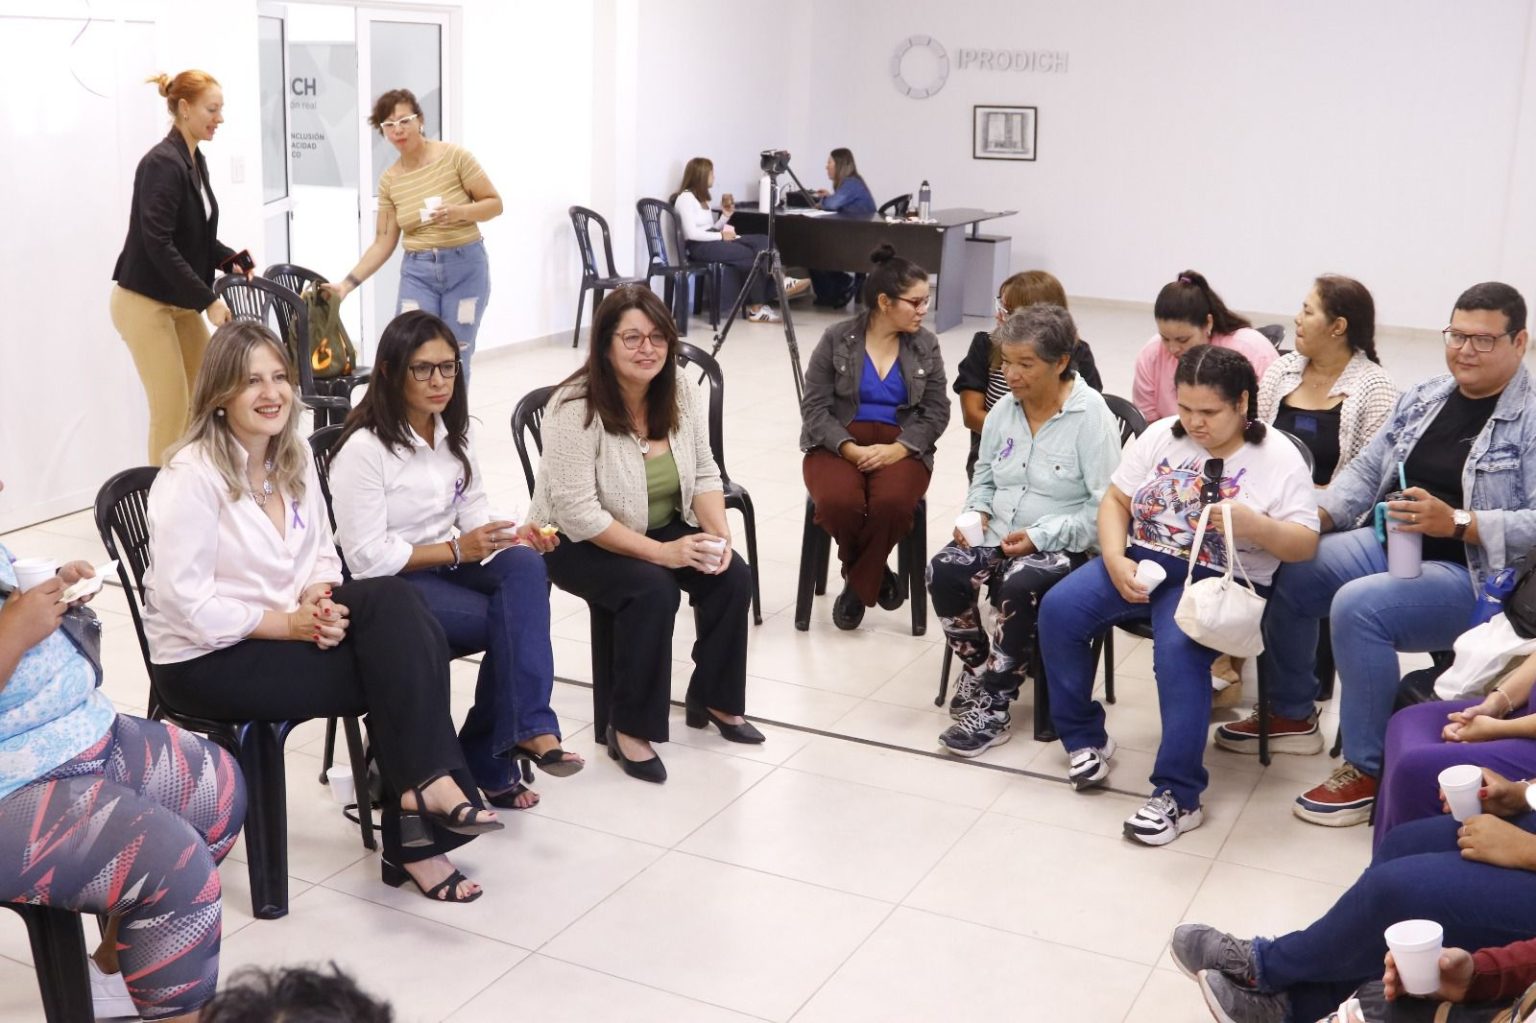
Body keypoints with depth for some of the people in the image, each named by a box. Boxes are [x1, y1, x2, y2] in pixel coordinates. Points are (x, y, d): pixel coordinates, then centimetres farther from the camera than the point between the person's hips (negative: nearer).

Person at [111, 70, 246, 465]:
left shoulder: (195, 160, 8)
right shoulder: (162, 163, -19)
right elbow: (158, 245, -25)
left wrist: (230, 260, 0)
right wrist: (208, 300, -24)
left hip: (180, 301, 9)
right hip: (144, 302, -9)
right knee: (172, 410, -7)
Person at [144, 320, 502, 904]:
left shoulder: (295, 455, 6)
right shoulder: (190, 476, -16)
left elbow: (320, 552, 10)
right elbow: (184, 601, -20)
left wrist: (318, 600, -13)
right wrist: (289, 622, -21)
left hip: (286, 625, 7)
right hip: (205, 659, -7)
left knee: (393, 602, -22)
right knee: (398, 664, -22)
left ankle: (423, 784, -19)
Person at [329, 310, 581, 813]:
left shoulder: (451, 433, 7)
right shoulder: (363, 449, -15)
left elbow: (474, 510, 12)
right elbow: (367, 560, -17)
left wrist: (513, 536, -11)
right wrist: (457, 549, -21)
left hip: (450, 563, 6)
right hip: (391, 585, -6)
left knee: (524, 568, -27)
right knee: (512, 621, -26)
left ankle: (526, 729, -29)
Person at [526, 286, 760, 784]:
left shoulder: (679, 395, -4)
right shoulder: (576, 408, -24)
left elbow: (704, 475, 2)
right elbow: (577, 512, -28)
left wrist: (719, 534, -17)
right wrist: (660, 552, -30)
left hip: (663, 527, 7)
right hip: (580, 543, -6)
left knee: (733, 576, -15)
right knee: (653, 590, -31)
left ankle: (715, 699, 5)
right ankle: (630, 730, -17)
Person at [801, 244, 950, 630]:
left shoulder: (926, 345, 6)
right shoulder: (836, 339, -1)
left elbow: (937, 412, 2)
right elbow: (815, 408, -3)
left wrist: (896, 449, -15)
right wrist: (850, 449, -19)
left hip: (901, 448, 1)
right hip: (838, 444, -1)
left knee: (892, 504, -34)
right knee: (839, 503, -34)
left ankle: (858, 585, -9)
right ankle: (874, 575, -3)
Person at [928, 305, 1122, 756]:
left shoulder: (1092, 418, -11)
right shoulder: (1004, 409, 6)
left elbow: (1105, 506, -14)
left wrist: (1041, 536, -22)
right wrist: (977, 511, -1)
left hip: (1064, 547, -5)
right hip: (998, 535, 5)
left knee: (1020, 584, -36)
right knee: (944, 569, -23)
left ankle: (992, 708, -19)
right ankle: (976, 668, 2)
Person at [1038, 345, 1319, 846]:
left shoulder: (1278, 458, -3)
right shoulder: (1160, 436, 8)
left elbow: (1305, 545, -4)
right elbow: (1116, 500, 10)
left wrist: (1256, 526, -25)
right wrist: (1115, 560, -8)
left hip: (1219, 581, -5)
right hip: (1143, 561, 5)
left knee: (1178, 650, -34)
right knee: (1058, 608, -17)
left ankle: (1178, 796, -24)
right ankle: (1085, 737, 1)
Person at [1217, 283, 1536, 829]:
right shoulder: (1422, 396, 10)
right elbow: (1366, 470, 13)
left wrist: (1455, 522, -31)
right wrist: (1316, 514, -4)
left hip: (1474, 575, -8)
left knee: (1356, 606, -31)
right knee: (1285, 571, -2)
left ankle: (1368, 769, -16)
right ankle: (1293, 716, 17)